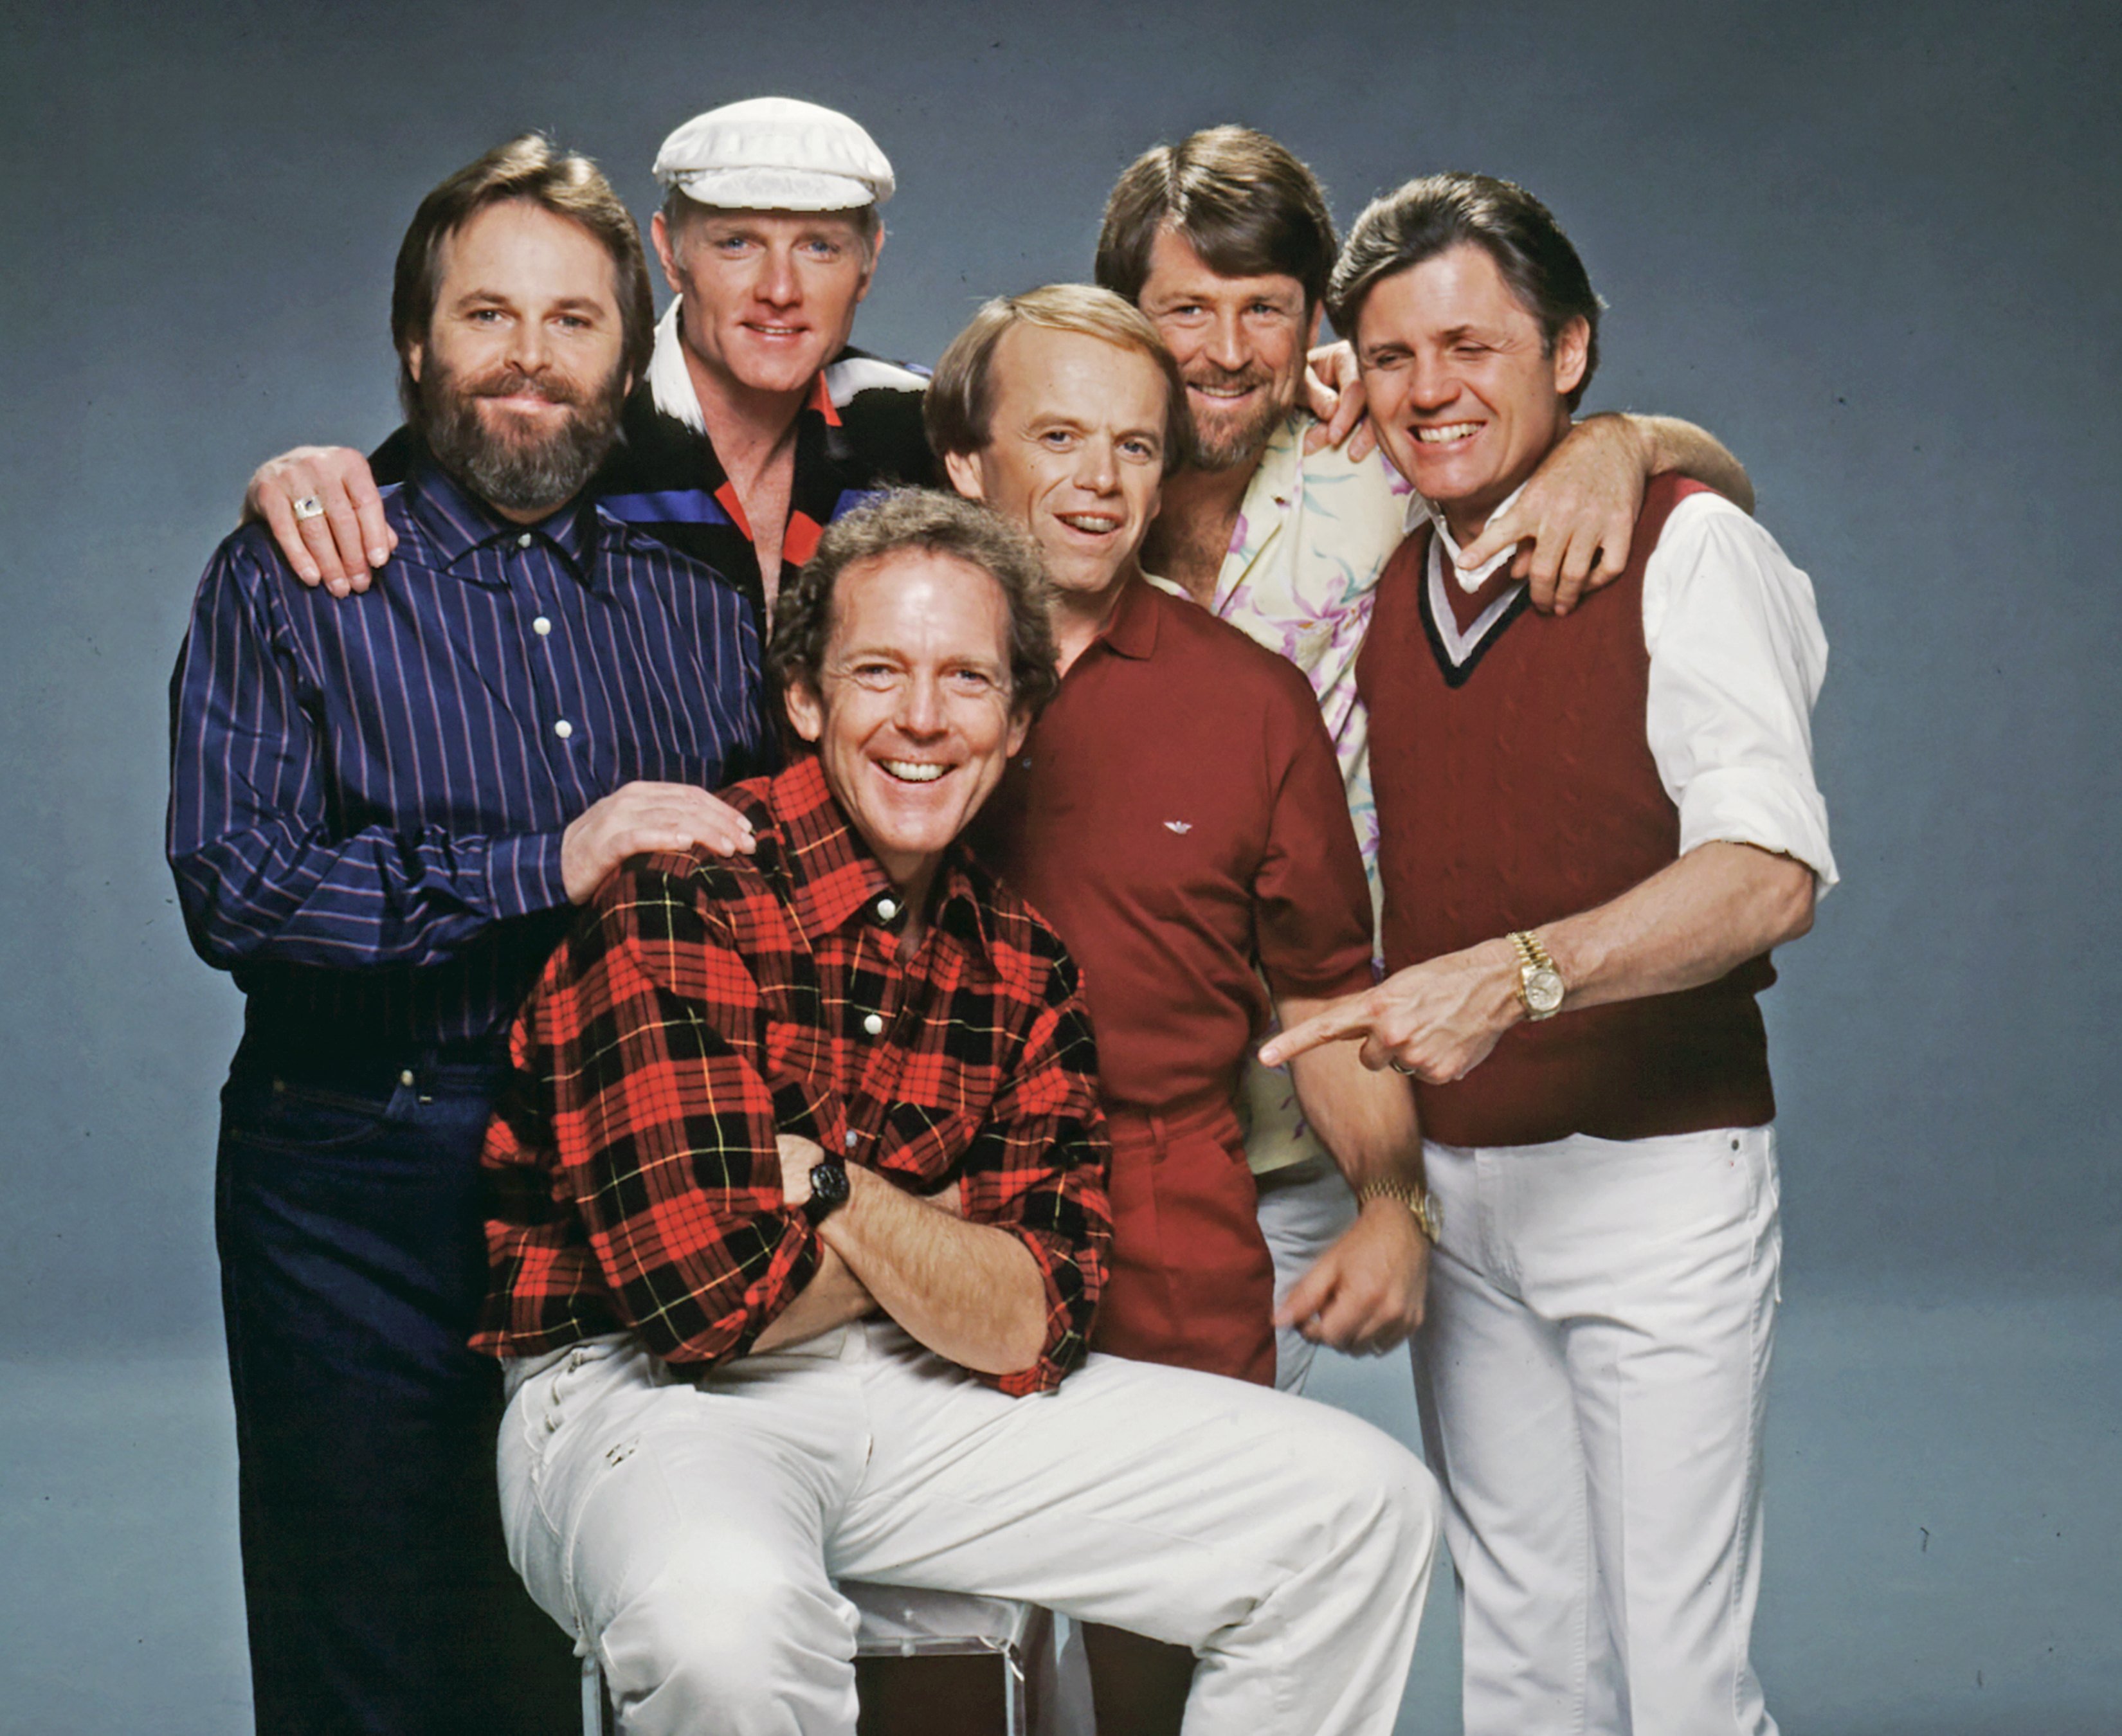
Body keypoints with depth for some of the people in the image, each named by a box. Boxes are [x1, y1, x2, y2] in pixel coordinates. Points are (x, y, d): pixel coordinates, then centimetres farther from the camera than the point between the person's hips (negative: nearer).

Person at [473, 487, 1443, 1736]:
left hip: (918, 1400, 6)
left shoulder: (1026, 968, 6)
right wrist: (940, 1233, -5)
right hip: (647, 1398, -6)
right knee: (729, 1619, -42)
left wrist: (828, 1184, -15)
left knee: (1365, 1510, 0)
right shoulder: (677, 893, -14)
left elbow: (1032, 1324, -3)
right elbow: (709, 1295, -21)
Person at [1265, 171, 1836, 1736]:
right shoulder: (1376, 578, 10)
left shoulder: (1689, 548, -8)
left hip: (1652, 1178, -5)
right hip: (1452, 1181, 5)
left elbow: (1768, 875, -20)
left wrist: (1515, 974, -34)